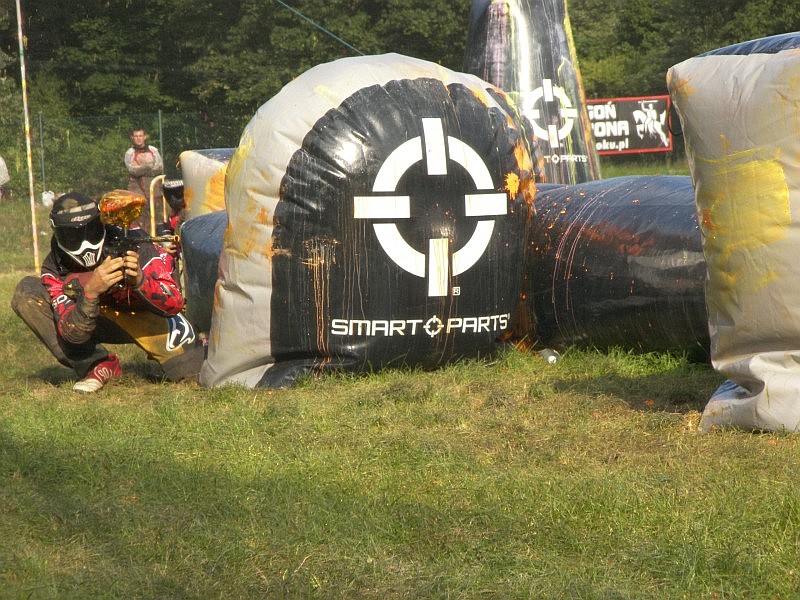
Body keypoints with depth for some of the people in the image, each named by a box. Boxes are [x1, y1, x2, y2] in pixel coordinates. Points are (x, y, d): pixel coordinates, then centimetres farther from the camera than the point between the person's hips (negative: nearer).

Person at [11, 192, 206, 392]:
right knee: (27, 293, -19)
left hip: (144, 314, -2)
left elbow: (174, 303, -29)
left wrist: (139, 280, -49)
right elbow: (73, 333, -30)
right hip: (97, 321, 2)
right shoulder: (55, 267, -22)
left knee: (190, 369, -25)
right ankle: (99, 366, -11)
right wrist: (90, 292, -48)